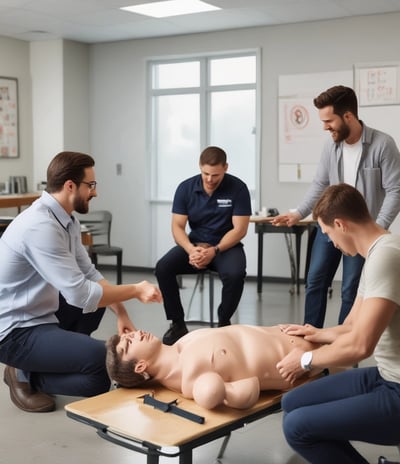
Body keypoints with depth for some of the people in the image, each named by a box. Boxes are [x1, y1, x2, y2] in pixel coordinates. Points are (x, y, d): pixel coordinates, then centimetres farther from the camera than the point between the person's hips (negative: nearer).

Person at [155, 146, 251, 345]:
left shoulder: (238, 188, -12)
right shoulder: (185, 188, -6)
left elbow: (240, 229, -13)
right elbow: (177, 226, -6)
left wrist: (214, 251, -27)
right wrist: (191, 249, -26)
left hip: (226, 246, -2)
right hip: (195, 244, 2)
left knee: (235, 274, -34)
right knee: (163, 268, -23)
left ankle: (223, 323, -7)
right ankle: (177, 324, -8)